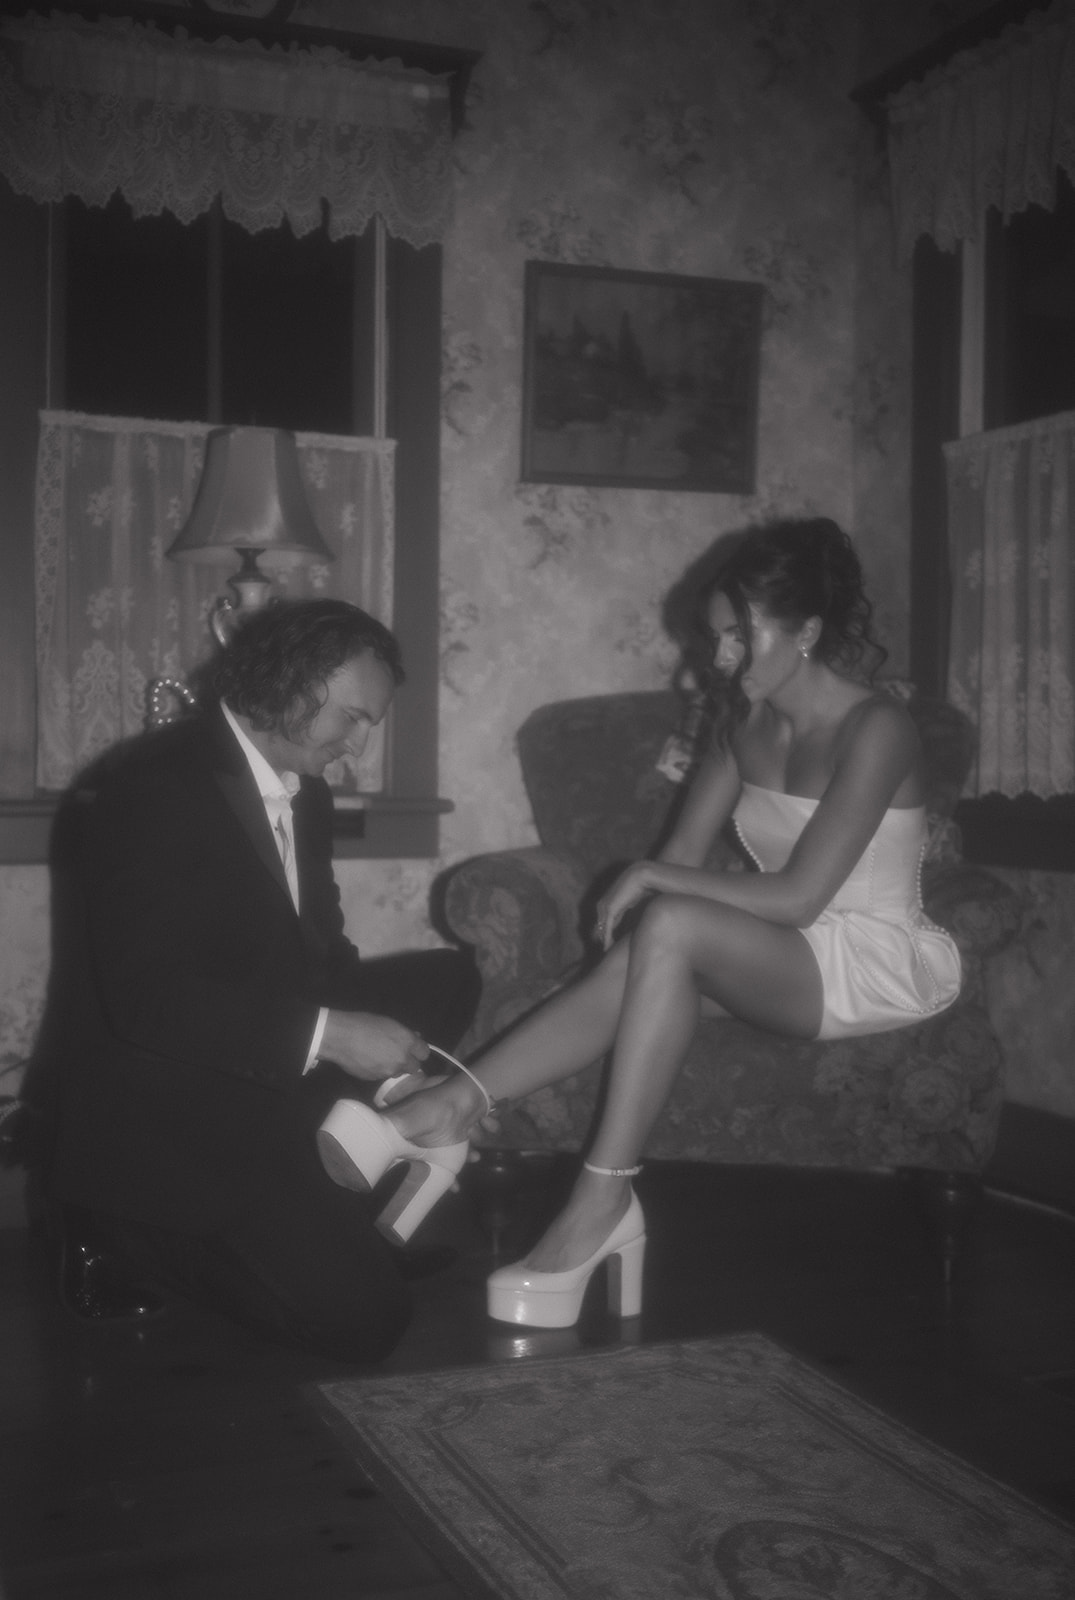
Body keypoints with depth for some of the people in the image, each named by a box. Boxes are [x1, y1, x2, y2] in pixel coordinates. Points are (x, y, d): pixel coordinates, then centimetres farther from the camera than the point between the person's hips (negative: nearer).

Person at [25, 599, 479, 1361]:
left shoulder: (303, 792, 8)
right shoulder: (149, 789, -19)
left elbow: (320, 956, 12)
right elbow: (147, 997, -28)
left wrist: (393, 1064, -5)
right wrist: (328, 1035, -30)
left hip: (261, 1079, 9)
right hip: (149, 1110, -9)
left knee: (447, 980, -2)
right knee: (363, 1314, -15)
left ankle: (298, 1199, 1)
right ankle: (127, 1230, 3)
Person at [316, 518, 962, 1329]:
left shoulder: (875, 729, -16)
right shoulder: (744, 720, 7)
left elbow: (797, 896, -23)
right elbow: (683, 856, 5)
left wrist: (655, 879, -18)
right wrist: (633, 900, -15)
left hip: (879, 962, -6)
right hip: (786, 957, 7)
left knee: (670, 927, -32)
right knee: (632, 968, -26)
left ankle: (600, 1205, -31)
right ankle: (452, 1104, -31)